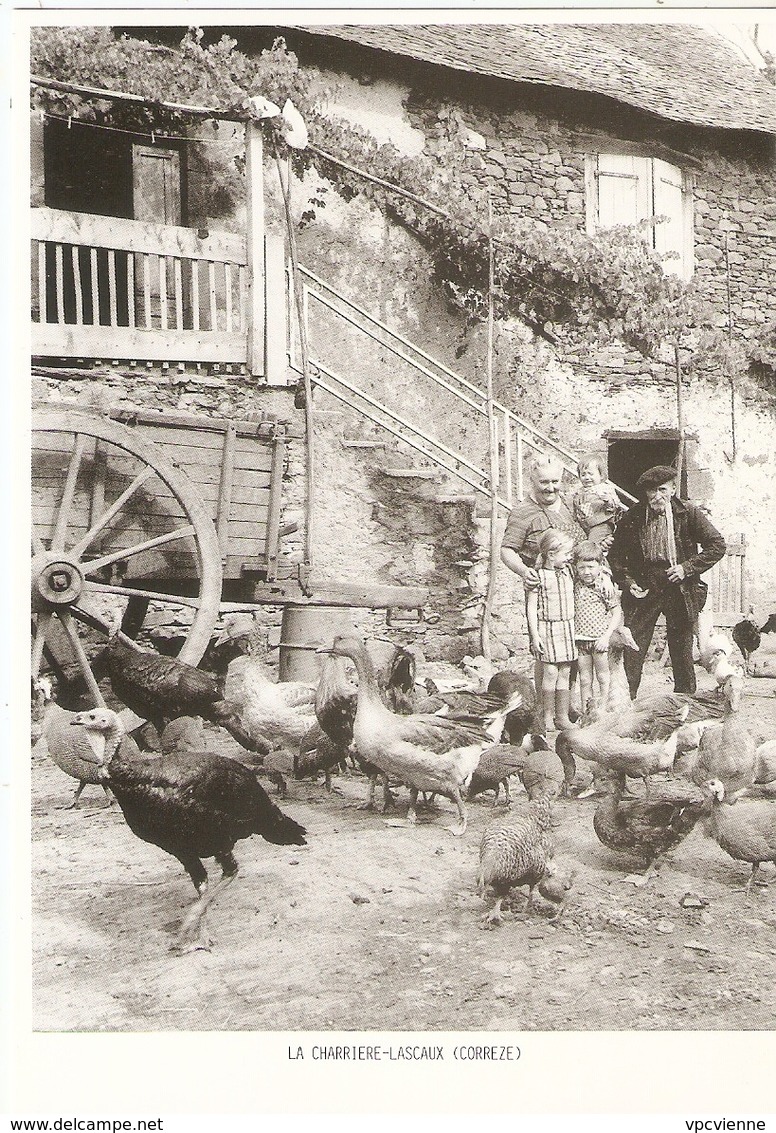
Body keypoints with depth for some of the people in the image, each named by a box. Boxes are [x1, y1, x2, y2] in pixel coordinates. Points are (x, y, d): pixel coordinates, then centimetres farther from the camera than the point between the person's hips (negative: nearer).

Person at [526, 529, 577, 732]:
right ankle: (547, 715, 5)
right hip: (547, 627, -5)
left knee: (565, 672, 6)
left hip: (568, 627, 6)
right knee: (550, 671, -7)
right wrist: (534, 634, -13)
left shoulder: (568, 571, 7)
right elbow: (531, 606, -9)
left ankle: (562, 716, 12)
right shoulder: (539, 576, -10)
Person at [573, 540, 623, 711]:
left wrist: (607, 636, -11)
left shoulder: (606, 586, -10)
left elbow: (617, 613, -6)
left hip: (600, 639, -3)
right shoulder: (574, 585, 0)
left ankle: (603, 709, 19)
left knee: (603, 678, 9)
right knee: (585, 679, 10)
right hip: (580, 639, 3)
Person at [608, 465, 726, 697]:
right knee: (632, 655, -2)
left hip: (680, 592, -1)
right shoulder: (632, 518, -1)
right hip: (642, 591, 1)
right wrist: (627, 582, -5)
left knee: (682, 655, 8)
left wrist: (687, 567, -9)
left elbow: (718, 545, 0)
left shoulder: (688, 513, -4)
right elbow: (615, 555, 9)